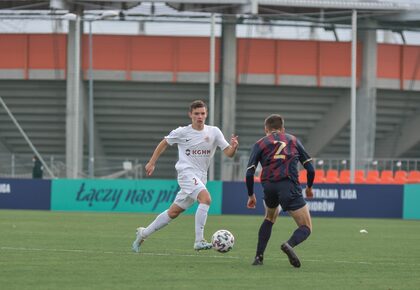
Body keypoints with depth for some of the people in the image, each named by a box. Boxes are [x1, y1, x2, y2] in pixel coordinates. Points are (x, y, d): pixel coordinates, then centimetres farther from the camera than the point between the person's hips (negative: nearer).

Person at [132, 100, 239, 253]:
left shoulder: (214, 132, 4)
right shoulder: (182, 132, -2)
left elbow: (228, 153, 1)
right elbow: (164, 143, 13)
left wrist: (233, 147, -22)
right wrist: (152, 163, 11)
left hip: (200, 177, 5)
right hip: (186, 173, -5)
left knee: (174, 211, 11)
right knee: (206, 198, -29)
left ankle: (143, 233, 27)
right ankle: (199, 241, -32)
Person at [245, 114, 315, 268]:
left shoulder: (260, 144, 17)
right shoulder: (293, 140, 20)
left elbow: (249, 173, 6)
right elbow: (310, 168, 16)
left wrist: (251, 196, 19)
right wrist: (309, 187, 33)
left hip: (268, 186, 2)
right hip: (289, 186, -2)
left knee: (270, 216, 32)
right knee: (306, 228, 3)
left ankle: (259, 256, 21)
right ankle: (289, 244, -30)